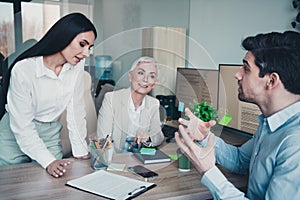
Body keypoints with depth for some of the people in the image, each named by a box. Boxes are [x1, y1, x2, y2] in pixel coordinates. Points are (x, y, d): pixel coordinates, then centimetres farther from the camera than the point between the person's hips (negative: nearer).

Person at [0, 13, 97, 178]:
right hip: (15, 136, -3)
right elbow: (22, 126, -22)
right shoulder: (23, 69, -25)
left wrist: (81, 151, -8)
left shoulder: (77, 65, -11)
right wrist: (48, 161, -27)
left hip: (50, 136, 4)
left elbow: (76, 108, -6)